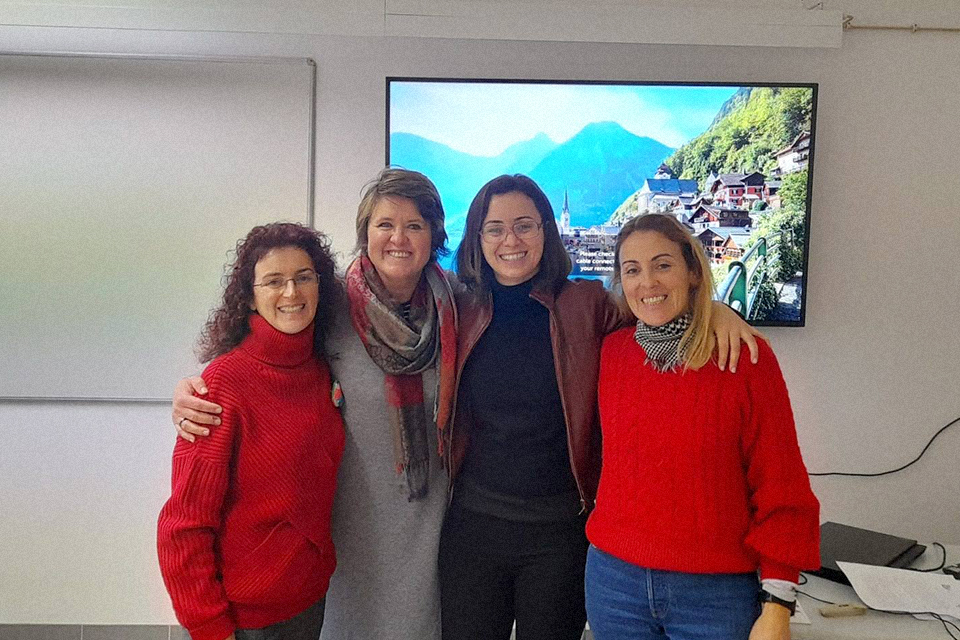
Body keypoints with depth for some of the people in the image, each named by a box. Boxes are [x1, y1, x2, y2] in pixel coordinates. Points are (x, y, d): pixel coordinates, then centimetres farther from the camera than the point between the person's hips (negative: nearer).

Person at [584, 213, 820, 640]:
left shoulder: (746, 357, -10)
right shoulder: (610, 352, -1)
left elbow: (779, 484, -8)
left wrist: (777, 606, -9)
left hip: (717, 589, -3)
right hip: (614, 580, 3)